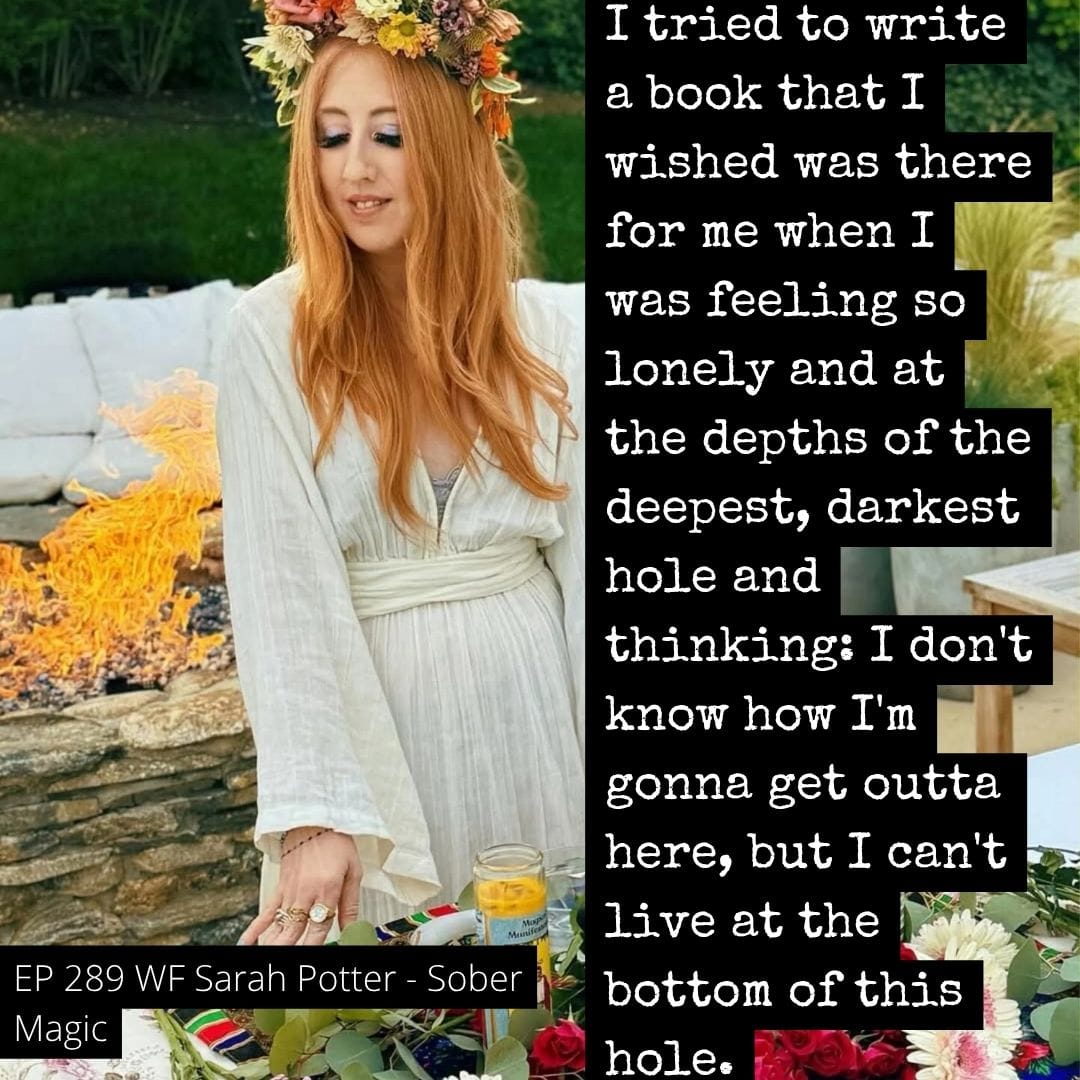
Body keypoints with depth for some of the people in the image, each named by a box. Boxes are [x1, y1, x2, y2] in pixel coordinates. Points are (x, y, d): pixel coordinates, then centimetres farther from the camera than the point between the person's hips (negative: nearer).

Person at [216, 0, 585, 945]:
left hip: (536, 715, 3)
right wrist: (316, 812, -20)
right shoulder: (273, 334, -9)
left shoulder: (540, 336, -1)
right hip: (373, 717, -2)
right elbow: (281, 585, -14)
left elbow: (585, 557, 1)